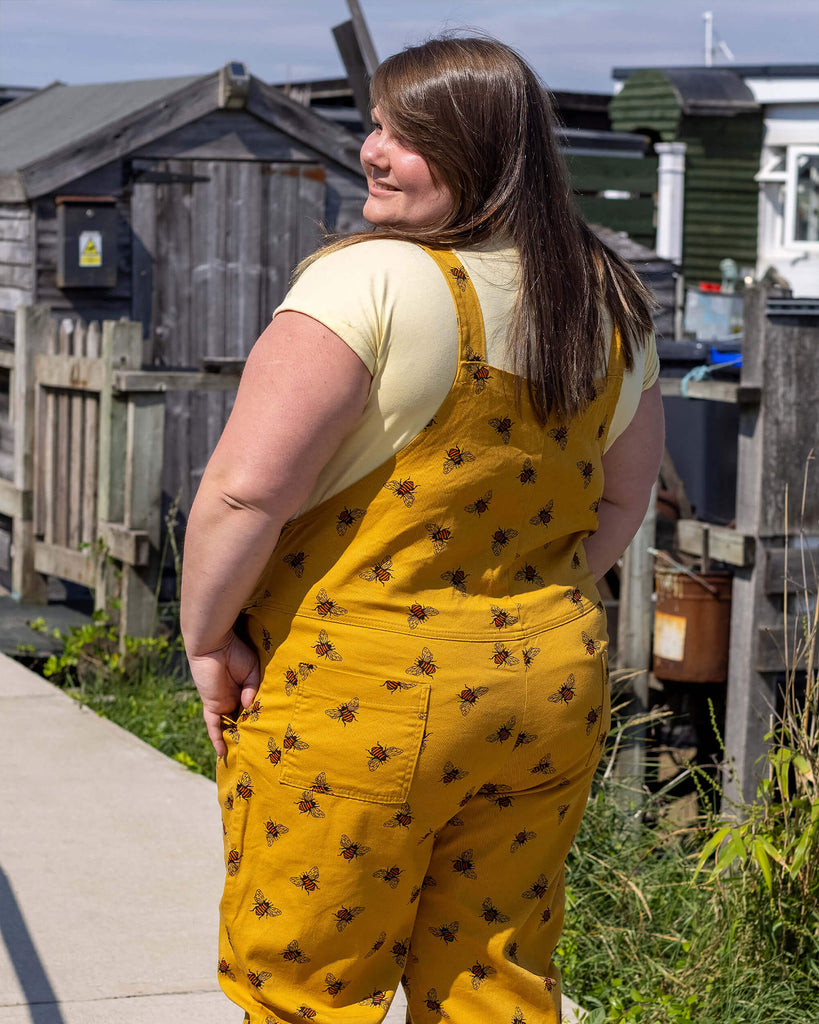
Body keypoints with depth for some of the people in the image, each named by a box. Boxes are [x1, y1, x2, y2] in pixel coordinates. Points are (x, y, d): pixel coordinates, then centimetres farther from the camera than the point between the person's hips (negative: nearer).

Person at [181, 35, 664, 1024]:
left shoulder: (369, 283, -16)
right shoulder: (610, 302, 7)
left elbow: (246, 488, -21)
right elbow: (622, 497, 18)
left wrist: (206, 636, -8)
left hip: (354, 695, -6)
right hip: (554, 693, 7)